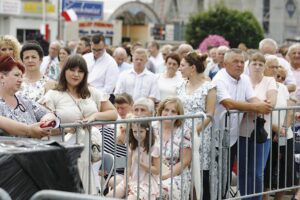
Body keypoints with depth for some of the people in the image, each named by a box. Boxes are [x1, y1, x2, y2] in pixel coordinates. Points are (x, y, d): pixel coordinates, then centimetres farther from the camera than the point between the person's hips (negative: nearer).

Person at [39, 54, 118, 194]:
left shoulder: (93, 93, 13)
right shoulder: (53, 95, 2)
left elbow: (114, 113, 11)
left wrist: (95, 115, -7)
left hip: (92, 148, 3)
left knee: (91, 188, -3)